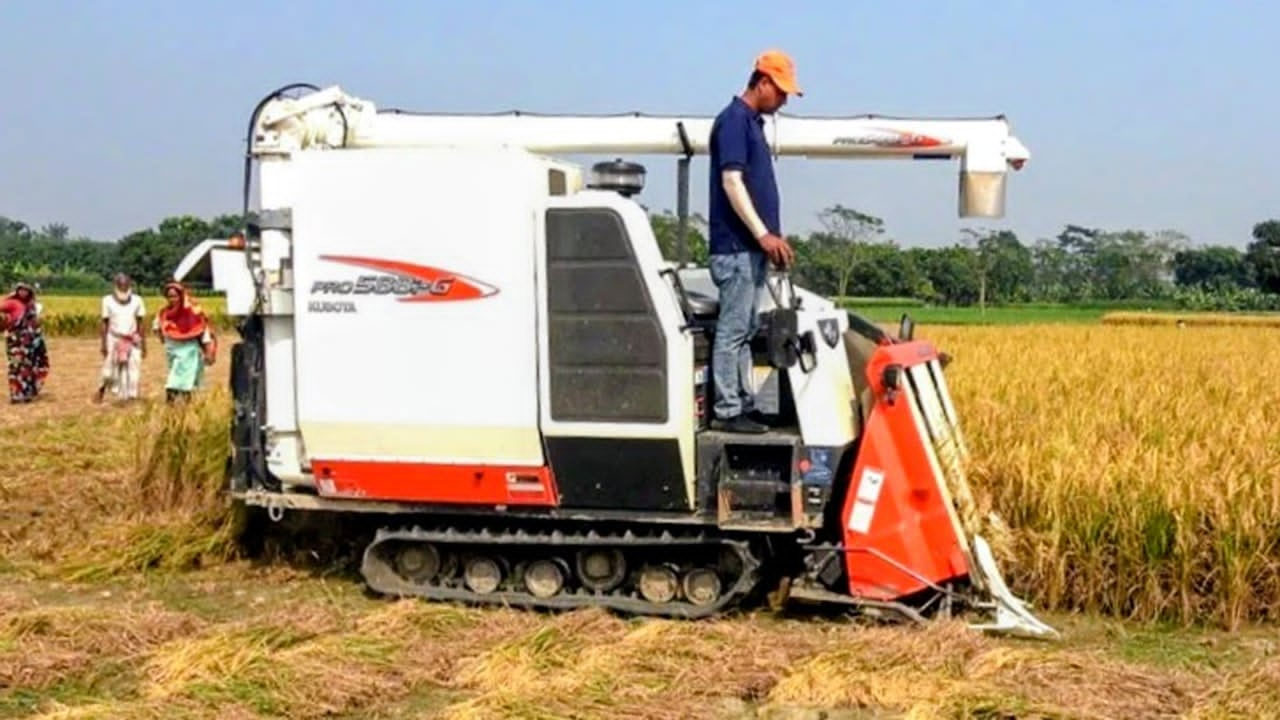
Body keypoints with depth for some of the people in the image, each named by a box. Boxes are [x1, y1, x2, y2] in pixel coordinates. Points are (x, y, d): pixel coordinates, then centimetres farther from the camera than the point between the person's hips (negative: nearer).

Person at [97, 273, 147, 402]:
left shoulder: (136, 300, 2)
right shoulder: (108, 300, -2)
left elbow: (140, 325, 6)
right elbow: (105, 324, 1)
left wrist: (143, 344, 5)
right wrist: (104, 344, -4)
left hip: (132, 341, 2)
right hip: (114, 340, -1)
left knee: (132, 370, -3)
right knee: (110, 371, -2)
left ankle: (131, 397, 3)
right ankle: (102, 388, 22)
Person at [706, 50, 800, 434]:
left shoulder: (752, 122, 18)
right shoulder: (733, 120, -11)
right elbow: (731, 181, -20)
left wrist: (772, 237, 19)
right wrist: (763, 233, -23)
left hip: (752, 247, 10)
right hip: (737, 246, -10)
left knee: (746, 329, 13)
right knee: (733, 329, -7)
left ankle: (744, 404, 19)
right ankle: (726, 411, -3)